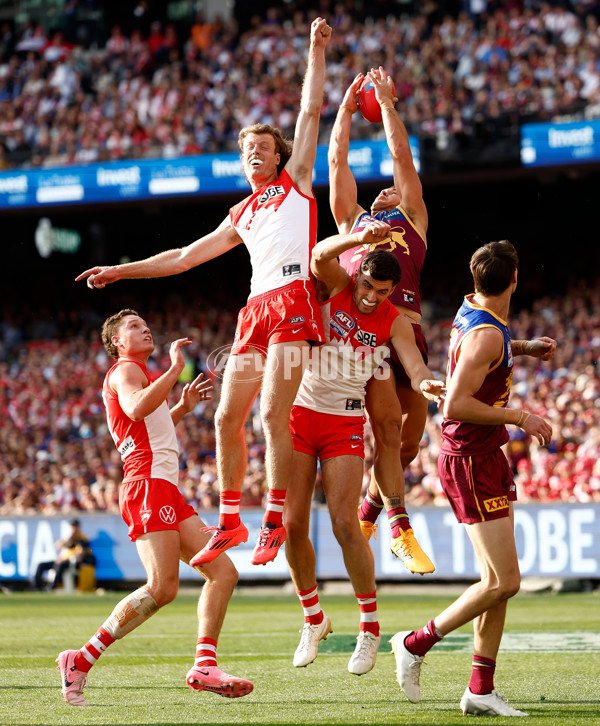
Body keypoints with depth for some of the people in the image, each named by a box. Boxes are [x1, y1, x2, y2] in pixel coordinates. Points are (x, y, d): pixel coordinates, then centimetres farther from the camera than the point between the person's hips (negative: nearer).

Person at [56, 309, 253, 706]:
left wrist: (183, 407, 33)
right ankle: (81, 661, -17)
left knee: (224, 572, 0)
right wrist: (175, 368, -19)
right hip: (150, 484, -10)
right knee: (162, 588, -21)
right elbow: (135, 409, -22)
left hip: (167, 492, 10)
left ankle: (205, 664, -7)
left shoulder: (139, 373, 31)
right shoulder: (126, 370, 1)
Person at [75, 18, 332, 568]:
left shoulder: (295, 181, 17)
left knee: (274, 412, -16)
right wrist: (120, 271, 31)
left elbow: (311, 110, 10)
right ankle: (229, 522, 11)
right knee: (227, 417, 2)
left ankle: (275, 520, -12)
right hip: (256, 308, 6)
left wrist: (316, 49, 4)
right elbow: (184, 256, 33)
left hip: (293, 296, -6)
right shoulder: (242, 216, 29)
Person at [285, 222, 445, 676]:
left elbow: (416, 366, -16)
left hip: (345, 423, -1)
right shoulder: (336, 286, -4)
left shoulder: (394, 323, -2)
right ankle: (314, 619, 18)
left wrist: (426, 384, -40)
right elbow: (320, 255, -25)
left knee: (345, 524, -12)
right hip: (300, 412, 1)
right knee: (293, 524, -1)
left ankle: (371, 626, 1)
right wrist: (358, 238, -45)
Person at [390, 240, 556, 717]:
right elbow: (456, 405, -26)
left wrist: (526, 348, 19)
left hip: (485, 457, 10)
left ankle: (481, 690, 10)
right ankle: (416, 644, 5)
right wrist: (521, 418, -20)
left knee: (498, 580, 8)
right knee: (504, 582, -9)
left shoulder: (472, 312, 8)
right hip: (472, 462, -10)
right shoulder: (486, 334, -21)